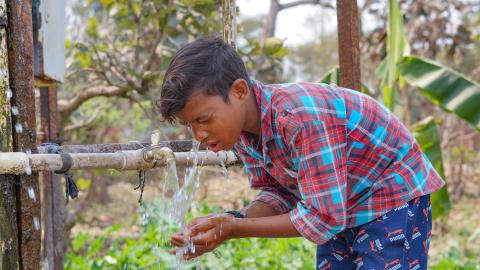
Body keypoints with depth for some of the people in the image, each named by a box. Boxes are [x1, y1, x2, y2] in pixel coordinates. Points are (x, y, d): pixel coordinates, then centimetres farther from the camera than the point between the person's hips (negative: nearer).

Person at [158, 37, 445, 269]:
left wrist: (235, 229, -27)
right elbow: (279, 194, 0)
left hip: (394, 200, -8)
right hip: (335, 209, 8)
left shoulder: (301, 117, -35)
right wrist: (231, 221, -19)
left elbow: (323, 218, -31)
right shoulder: (240, 125, -9)